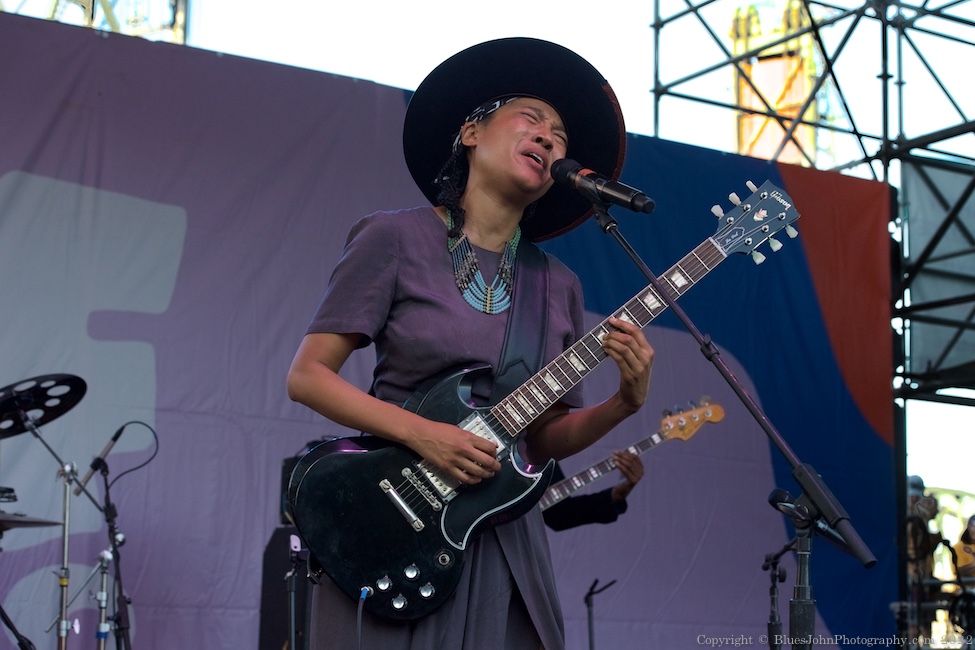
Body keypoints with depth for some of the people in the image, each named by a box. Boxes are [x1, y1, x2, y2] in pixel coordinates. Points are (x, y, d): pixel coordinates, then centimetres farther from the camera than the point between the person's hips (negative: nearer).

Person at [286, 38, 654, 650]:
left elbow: (545, 437, 12)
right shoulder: (397, 239, -4)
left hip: (504, 533, 4)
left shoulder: (558, 286, 9)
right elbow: (307, 375, -7)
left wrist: (624, 403, -6)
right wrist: (423, 434, -18)